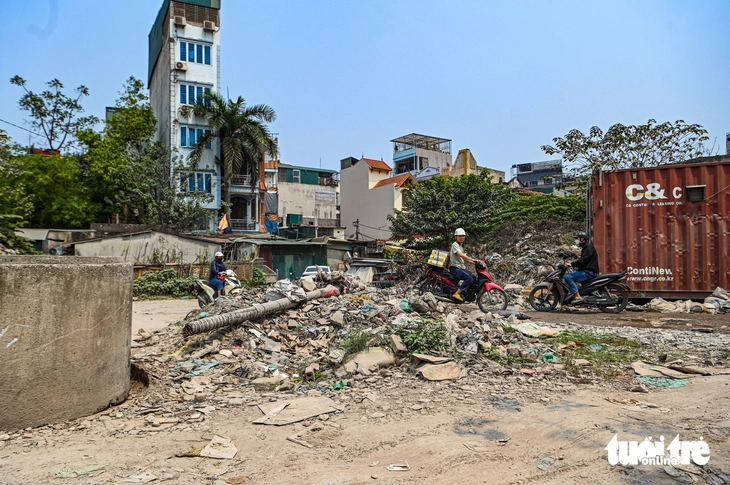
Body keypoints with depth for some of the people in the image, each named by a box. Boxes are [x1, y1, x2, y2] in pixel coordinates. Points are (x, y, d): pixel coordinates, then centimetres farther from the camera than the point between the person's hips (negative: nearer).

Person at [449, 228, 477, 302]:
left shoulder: (460, 246, 23)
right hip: (455, 268, -9)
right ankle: (457, 293, -24)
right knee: (469, 279, -26)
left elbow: (464, 258, 26)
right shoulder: (455, 244, -8)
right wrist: (473, 259, -30)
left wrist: (473, 262, 14)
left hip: (461, 268, 9)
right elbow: (460, 254, -24)